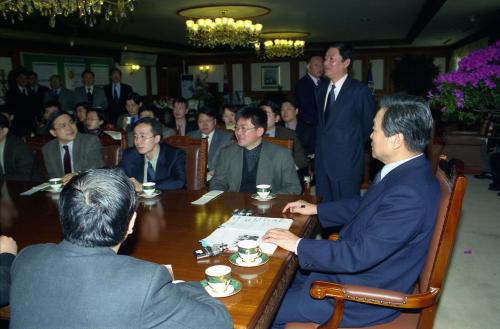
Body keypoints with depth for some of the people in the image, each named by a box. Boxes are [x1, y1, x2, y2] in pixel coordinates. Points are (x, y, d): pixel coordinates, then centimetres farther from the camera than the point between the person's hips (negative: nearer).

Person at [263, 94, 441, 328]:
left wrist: (298, 244, -23)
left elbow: (360, 255, -31)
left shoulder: (409, 194, -33)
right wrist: (316, 209, 14)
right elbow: (364, 205, 15)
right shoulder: (403, 170, -1)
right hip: (357, 268, 9)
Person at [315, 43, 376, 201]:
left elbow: (368, 126, -2)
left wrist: (353, 145, 8)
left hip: (346, 164, -6)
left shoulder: (360, 91, -11)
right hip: (322, 161, 6)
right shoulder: (321, 88, 10)